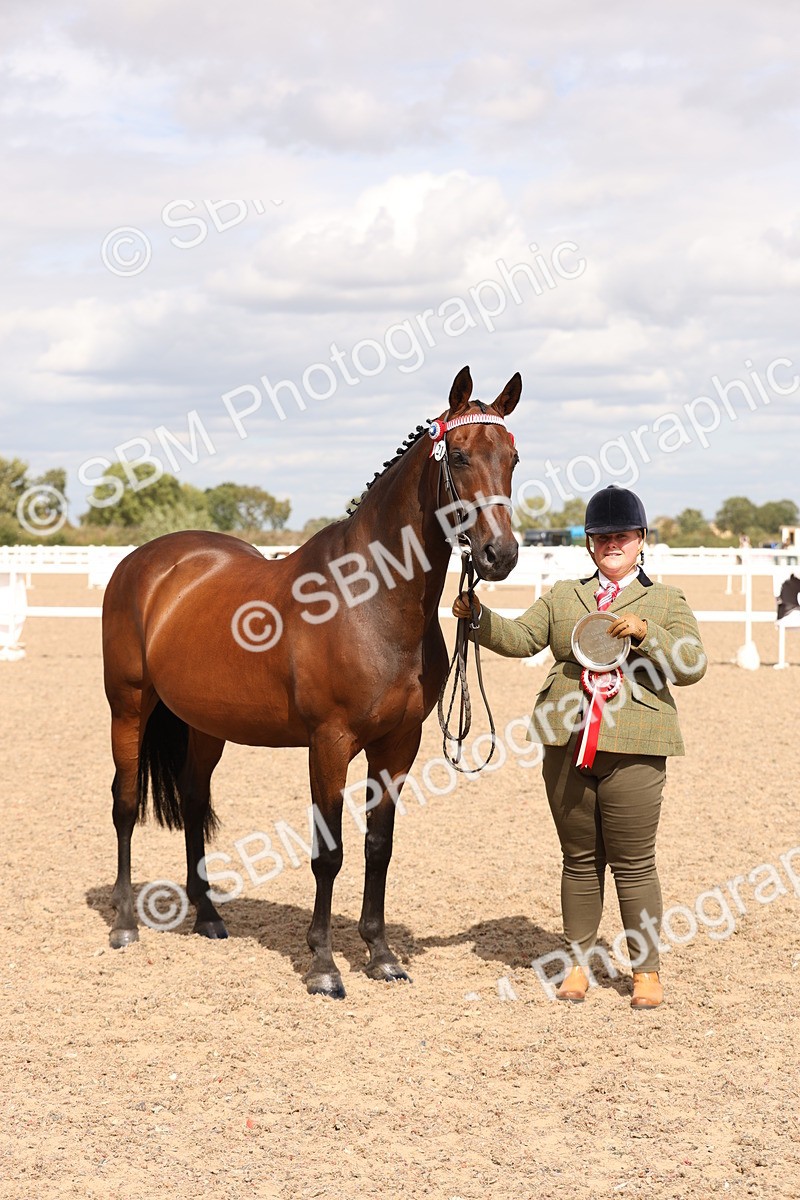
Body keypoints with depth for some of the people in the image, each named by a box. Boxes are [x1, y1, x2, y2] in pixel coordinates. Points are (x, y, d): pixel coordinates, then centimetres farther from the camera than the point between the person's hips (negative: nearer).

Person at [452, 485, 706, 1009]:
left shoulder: (666, 601, 7)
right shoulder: (562, 597, 17)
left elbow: (692, 666, -4)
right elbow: (519, 637, 6)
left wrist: (645, 632, -17)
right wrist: (477, 616, -11)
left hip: (632, 749, -3)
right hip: (567, 747, 3)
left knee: (633, 863, -1)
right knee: (580, 860, 11)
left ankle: (647, 970, 10)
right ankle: (579, 961, 22)